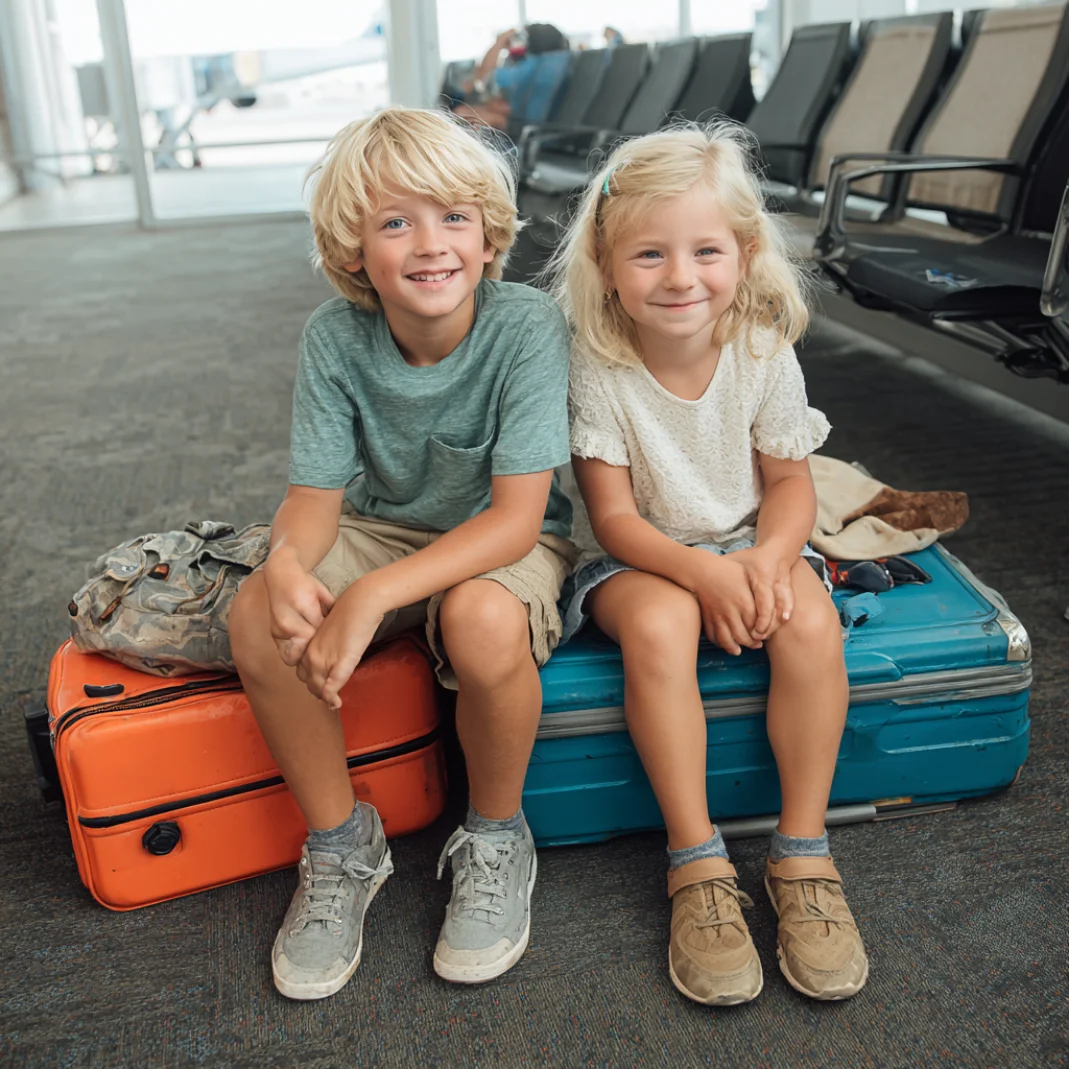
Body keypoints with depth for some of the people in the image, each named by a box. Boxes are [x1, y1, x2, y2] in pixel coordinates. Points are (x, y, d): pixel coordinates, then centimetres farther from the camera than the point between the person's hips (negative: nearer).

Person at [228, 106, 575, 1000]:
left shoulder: (528, 326, -23)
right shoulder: (335, 337, -12)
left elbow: (515, 516, -28)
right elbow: (315, 496, -11)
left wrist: (373, 595, -39)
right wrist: (287, 565, -37)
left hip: (507, 543, -3)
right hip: (384, 527, 4)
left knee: (481, 618, -37)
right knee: (258, 616, -23)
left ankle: (496, 837, -6)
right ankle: (341, 841, 0)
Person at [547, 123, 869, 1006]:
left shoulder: (765, 353, -9)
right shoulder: (596, 370, -16)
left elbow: (791, 479, -1)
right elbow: (615, 517, -15)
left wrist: (770, 557, -23)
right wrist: (701, 571, -32)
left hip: (749, 542, 3)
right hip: (637, 557, -2)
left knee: (811, 623, -27)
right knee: (658, 626, -34)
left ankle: (803, 854, -13)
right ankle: (698, 863, -22)